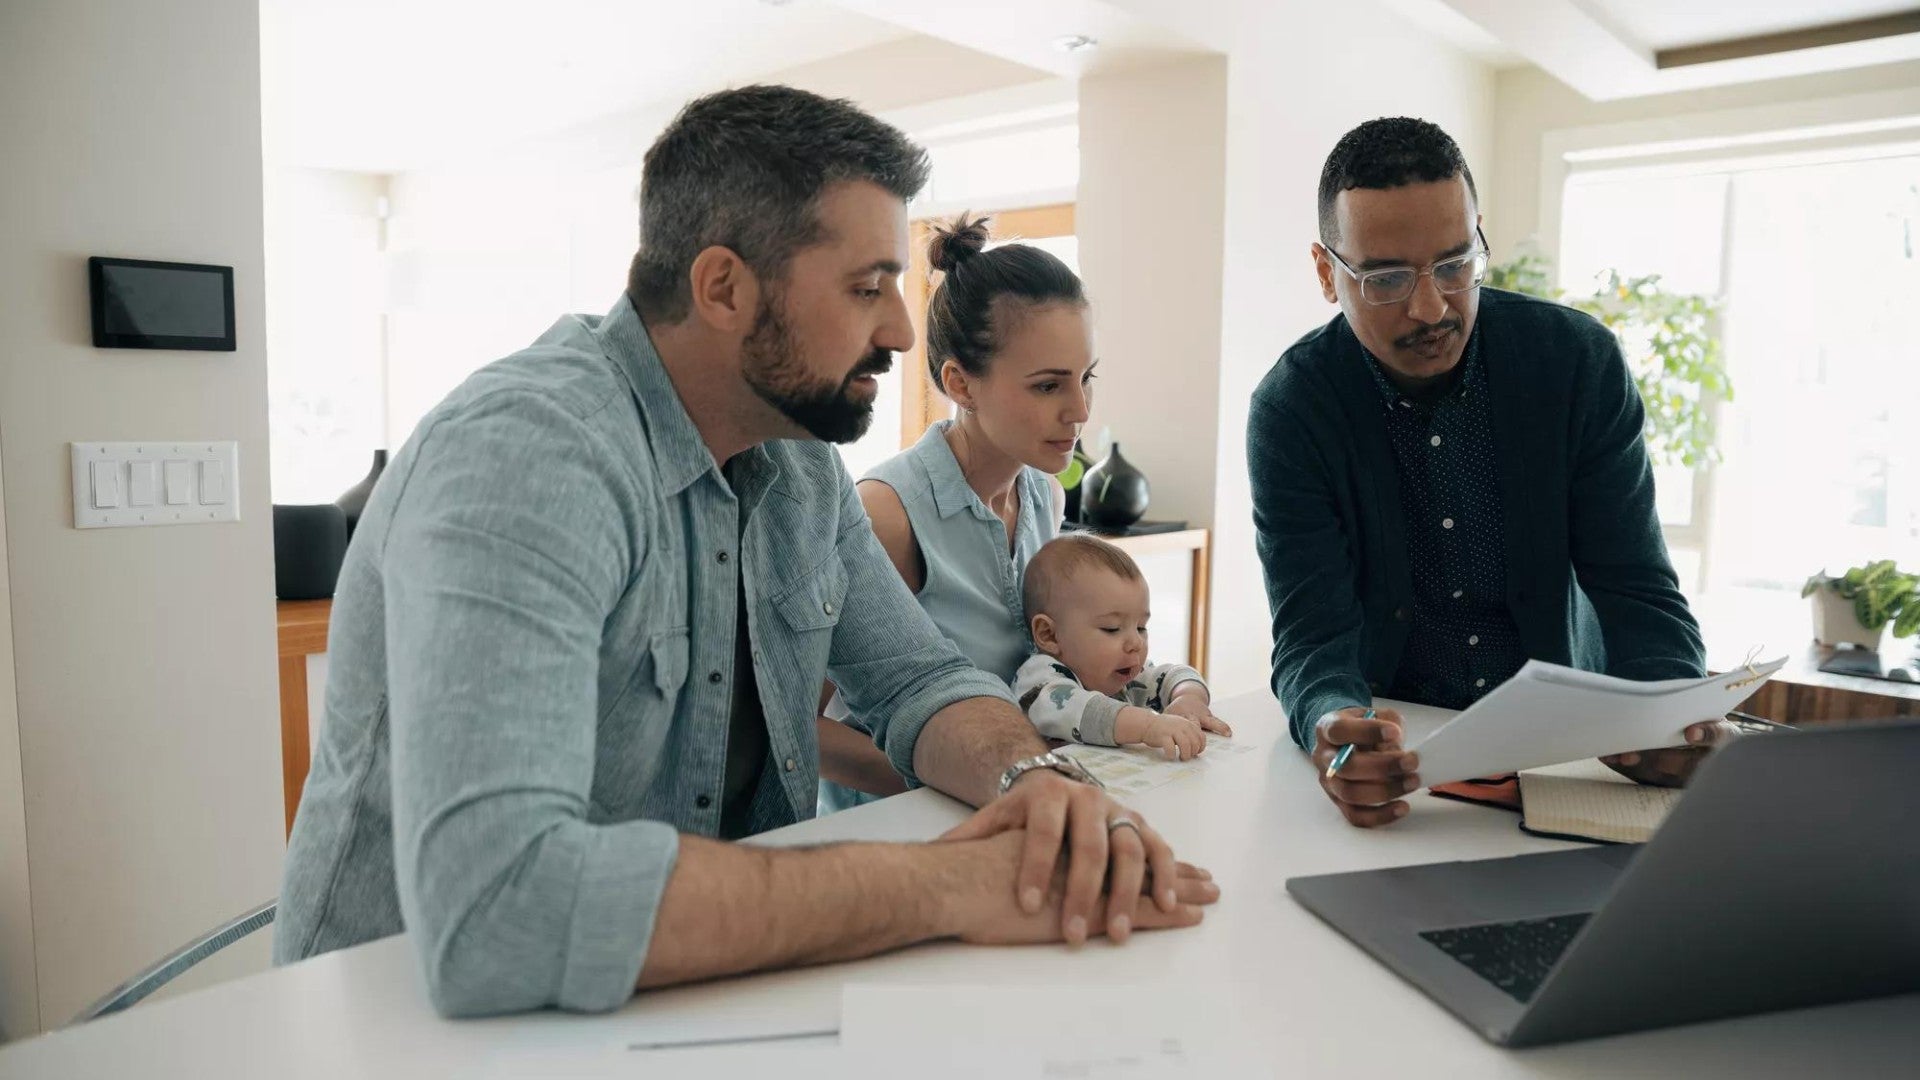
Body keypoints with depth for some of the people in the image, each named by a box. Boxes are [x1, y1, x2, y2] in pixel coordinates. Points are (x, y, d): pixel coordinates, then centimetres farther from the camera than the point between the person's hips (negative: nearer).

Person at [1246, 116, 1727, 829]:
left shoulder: (1580, 361, -9)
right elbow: (1312, 632, -18)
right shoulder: (1292, 408, -13)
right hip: (1392, 740, 0)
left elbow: (1637, 590, -9)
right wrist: (1333, 726, -42)